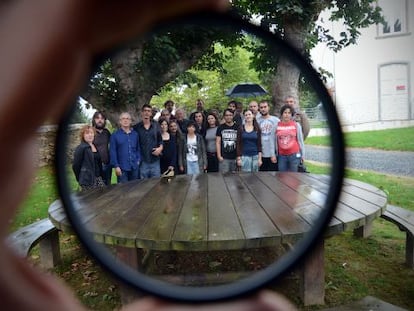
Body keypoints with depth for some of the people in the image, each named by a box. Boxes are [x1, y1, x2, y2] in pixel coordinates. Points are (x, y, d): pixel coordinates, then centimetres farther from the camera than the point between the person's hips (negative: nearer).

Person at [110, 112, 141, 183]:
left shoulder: (135, 134, 8)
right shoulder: (115, 135, -2)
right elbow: (112, 152, -5)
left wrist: (138, 160, 2)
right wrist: (116, 166, -10)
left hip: (134, 167, 4)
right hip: (122, 168, -3)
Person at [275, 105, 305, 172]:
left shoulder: (296, 125, -1)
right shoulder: (277, 125, 1)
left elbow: (300, 140, 5)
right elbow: (275, 141, 8)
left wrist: (302, 154, 6)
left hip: (294, 155, -1)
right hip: (282, 156, 1)